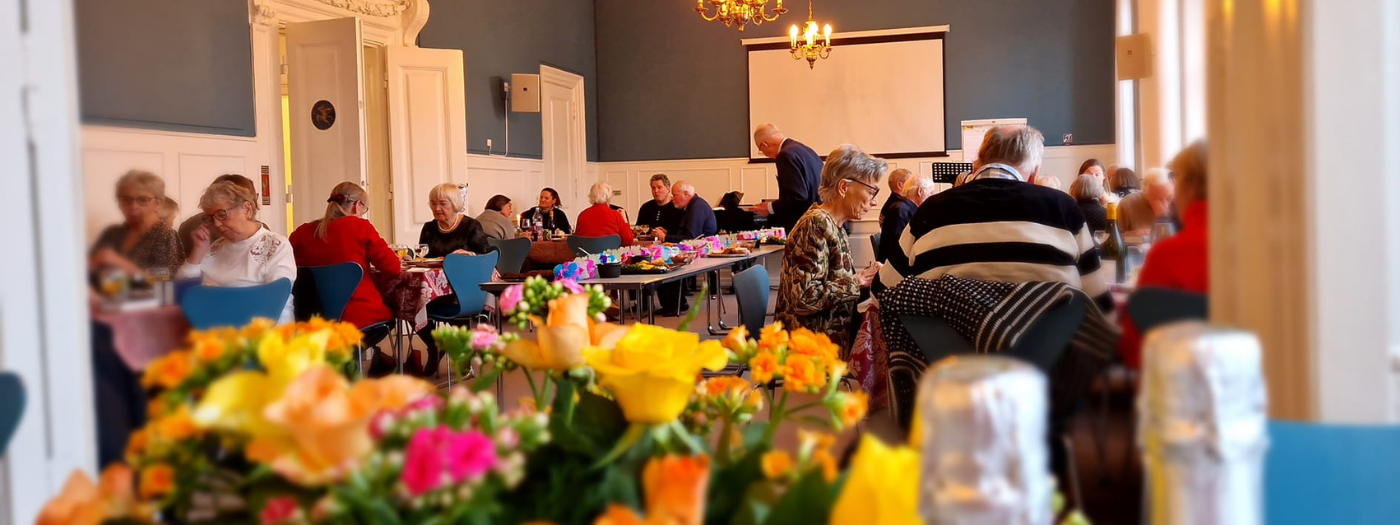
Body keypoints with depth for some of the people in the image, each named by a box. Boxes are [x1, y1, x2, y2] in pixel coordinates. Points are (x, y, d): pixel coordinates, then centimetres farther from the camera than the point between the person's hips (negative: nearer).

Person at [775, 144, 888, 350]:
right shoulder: (817, 225, -17)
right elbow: (805, 297, -25)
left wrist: (866, 277, 2)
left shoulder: (834, 226, 11)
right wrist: (858, 281, -18)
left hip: (830, 343, 9)